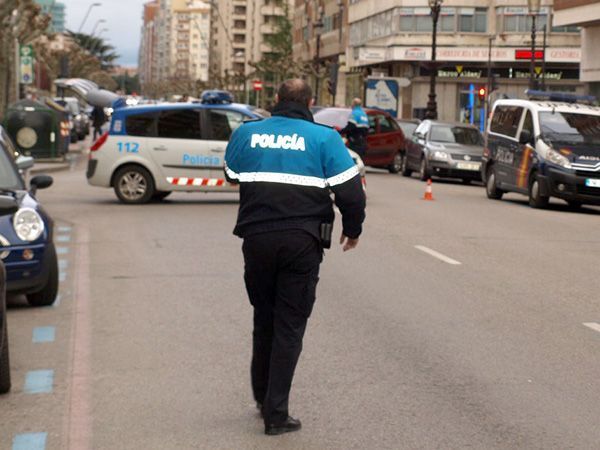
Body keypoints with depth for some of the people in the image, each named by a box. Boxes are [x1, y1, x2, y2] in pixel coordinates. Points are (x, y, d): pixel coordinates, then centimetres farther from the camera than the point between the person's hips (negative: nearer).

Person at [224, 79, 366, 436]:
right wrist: (353, 229, 9)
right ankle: (276, 413, 1)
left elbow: (232, 176, 20)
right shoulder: (324, 138, -4)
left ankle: (263, 397, 31)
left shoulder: (246, 133, 5)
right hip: (302, 242, -3)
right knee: (290, 326, 3)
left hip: (257, 239, 3)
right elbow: (350, 191, -7)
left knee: (264, 319, 20)